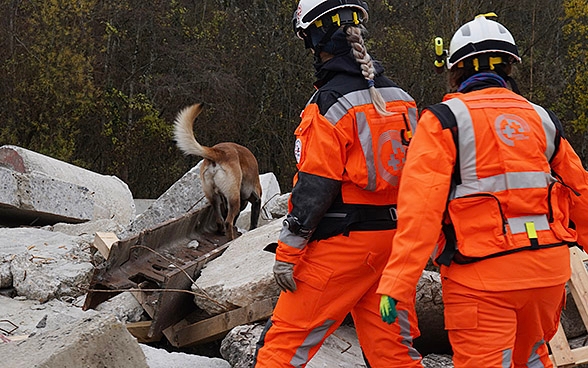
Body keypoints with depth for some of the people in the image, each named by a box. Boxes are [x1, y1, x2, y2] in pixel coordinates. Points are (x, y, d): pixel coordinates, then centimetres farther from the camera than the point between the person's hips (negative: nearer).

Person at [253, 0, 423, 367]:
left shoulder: (332, 103, -13)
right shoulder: (400, 99, 9)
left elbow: (315, 187, -16)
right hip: (392, 240, 7)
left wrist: (287, 251, -11)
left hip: (342, 241, -7)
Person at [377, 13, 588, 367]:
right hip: (548, 271, 5)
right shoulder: (542, 119, 9)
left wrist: (397, 283, -17)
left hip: (484, 276, -5)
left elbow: (420, 208, -15)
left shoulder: (445, 120, -5)